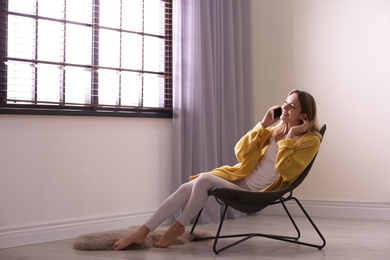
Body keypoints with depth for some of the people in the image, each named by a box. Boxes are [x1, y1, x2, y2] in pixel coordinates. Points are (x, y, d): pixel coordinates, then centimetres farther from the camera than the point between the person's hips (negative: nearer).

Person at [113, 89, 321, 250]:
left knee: (203, 180, -27)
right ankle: (142, 232, -16)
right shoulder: (274, 130, 11)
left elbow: (286, 171, -20)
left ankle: (179, 226, -7)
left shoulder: (309, 140, -7)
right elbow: (240, 152, 5)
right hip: (238, 178, 6)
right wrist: (263, 125, -1)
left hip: (255, 193, -6)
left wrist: (290, 137, -18)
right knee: (187, 188, -16)